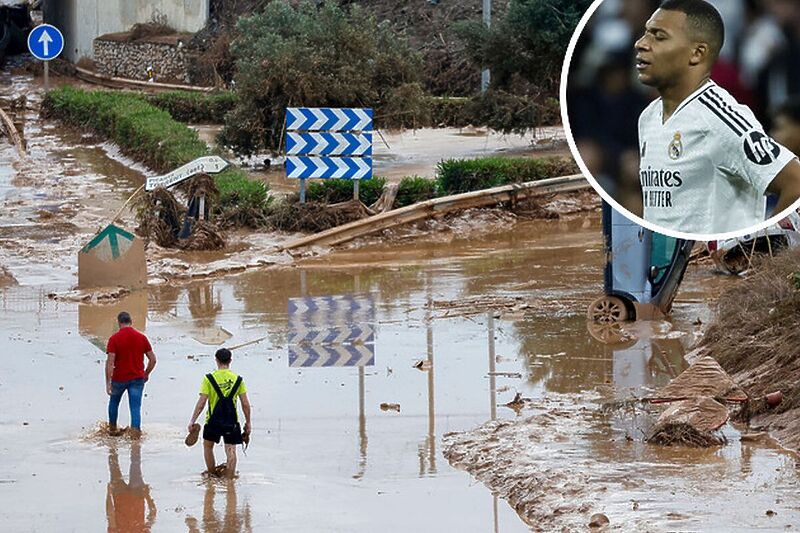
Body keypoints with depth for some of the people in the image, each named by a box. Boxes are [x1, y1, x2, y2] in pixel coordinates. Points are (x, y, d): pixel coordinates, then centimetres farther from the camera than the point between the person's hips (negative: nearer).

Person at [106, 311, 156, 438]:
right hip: (137, 378, 1)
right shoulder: (141, 338, -2)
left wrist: (108, 382, -15)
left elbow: (110, 362, -17)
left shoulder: (114, 339, -11)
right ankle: (135, 431, -12)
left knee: (114, 402, 24)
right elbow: (152, 359, 2)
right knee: (135, 407, 2)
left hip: (119, 378, -1)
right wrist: (146, 374, 17)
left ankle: (112, 428, 36)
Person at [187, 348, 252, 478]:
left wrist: (192, 421, -5)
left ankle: (212, 476, 27)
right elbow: (245, 404, 0)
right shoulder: (238, 380, -1)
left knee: (208, 446, 21)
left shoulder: (209, 379, -7)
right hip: (232, 421, 1)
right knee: (231, 450, 5)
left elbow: (201, 402, -10)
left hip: (213, 420, -1)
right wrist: (248, 423, 10)